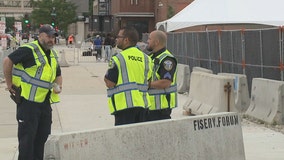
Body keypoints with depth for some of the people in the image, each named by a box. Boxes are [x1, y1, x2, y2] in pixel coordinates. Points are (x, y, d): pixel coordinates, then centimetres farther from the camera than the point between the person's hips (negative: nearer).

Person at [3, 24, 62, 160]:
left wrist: (59, 86, 8)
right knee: (27, 136, -4)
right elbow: (7, 61, -16)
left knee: (42, 136, 13)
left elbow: (58, 74, 28)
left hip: (45, 102, 8)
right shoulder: (29, 50, -13)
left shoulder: (53, 54, 15)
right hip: (28, 101, -8)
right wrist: (9, 84, -13)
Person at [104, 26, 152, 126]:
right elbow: (147, 79, 11)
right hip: (142, 103, 6)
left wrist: (105, 78, 8)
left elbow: (110, 83, -11)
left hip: (125, 104, -6)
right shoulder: (145, 58, 8)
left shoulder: (118, 59, -10)